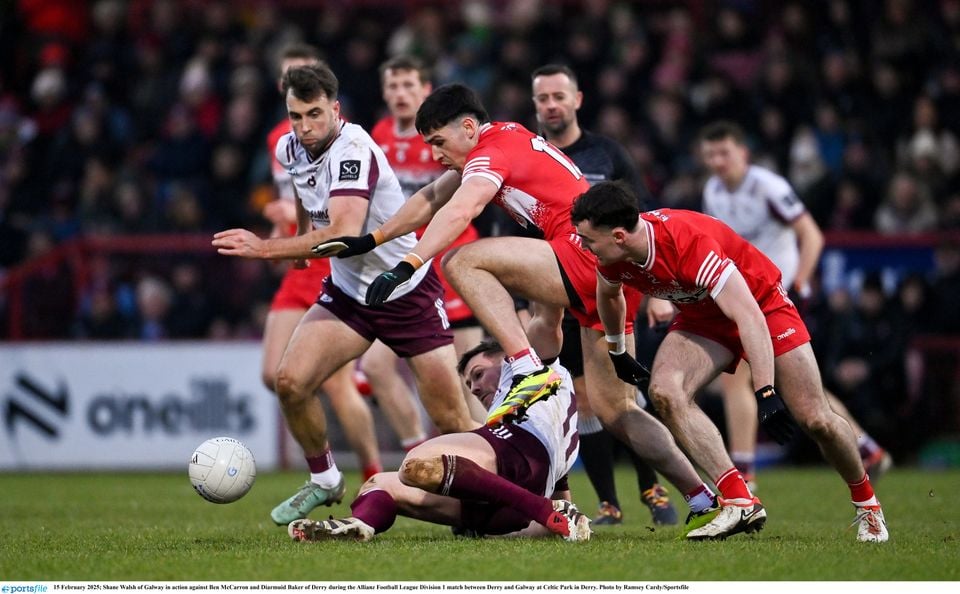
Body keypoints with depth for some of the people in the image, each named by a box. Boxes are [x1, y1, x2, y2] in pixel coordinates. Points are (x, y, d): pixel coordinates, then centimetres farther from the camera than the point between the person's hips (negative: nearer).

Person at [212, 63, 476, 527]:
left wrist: (263, 249, -40)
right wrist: (301, 238, 23)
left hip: (408, 293, -6)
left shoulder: (354, 151, -27)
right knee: (290, 381, -13)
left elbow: (345, 235, -40)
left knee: (452, 422, -7)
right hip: (348, 292, 6)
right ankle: (324, 480, 9)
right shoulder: (290, 149, -3)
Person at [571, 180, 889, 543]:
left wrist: (766, 393, -46)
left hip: (762, 304, -5)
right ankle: (739, 502, -24)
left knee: (817, 420, -9)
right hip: (702, 316, 6)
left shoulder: (689, 242, -39)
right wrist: (617, 352, 25)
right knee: (664, 391, -24)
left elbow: (750, 317, -41)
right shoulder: (611, 256, -17)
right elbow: (608, 296, 11)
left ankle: (866, 501, 21)